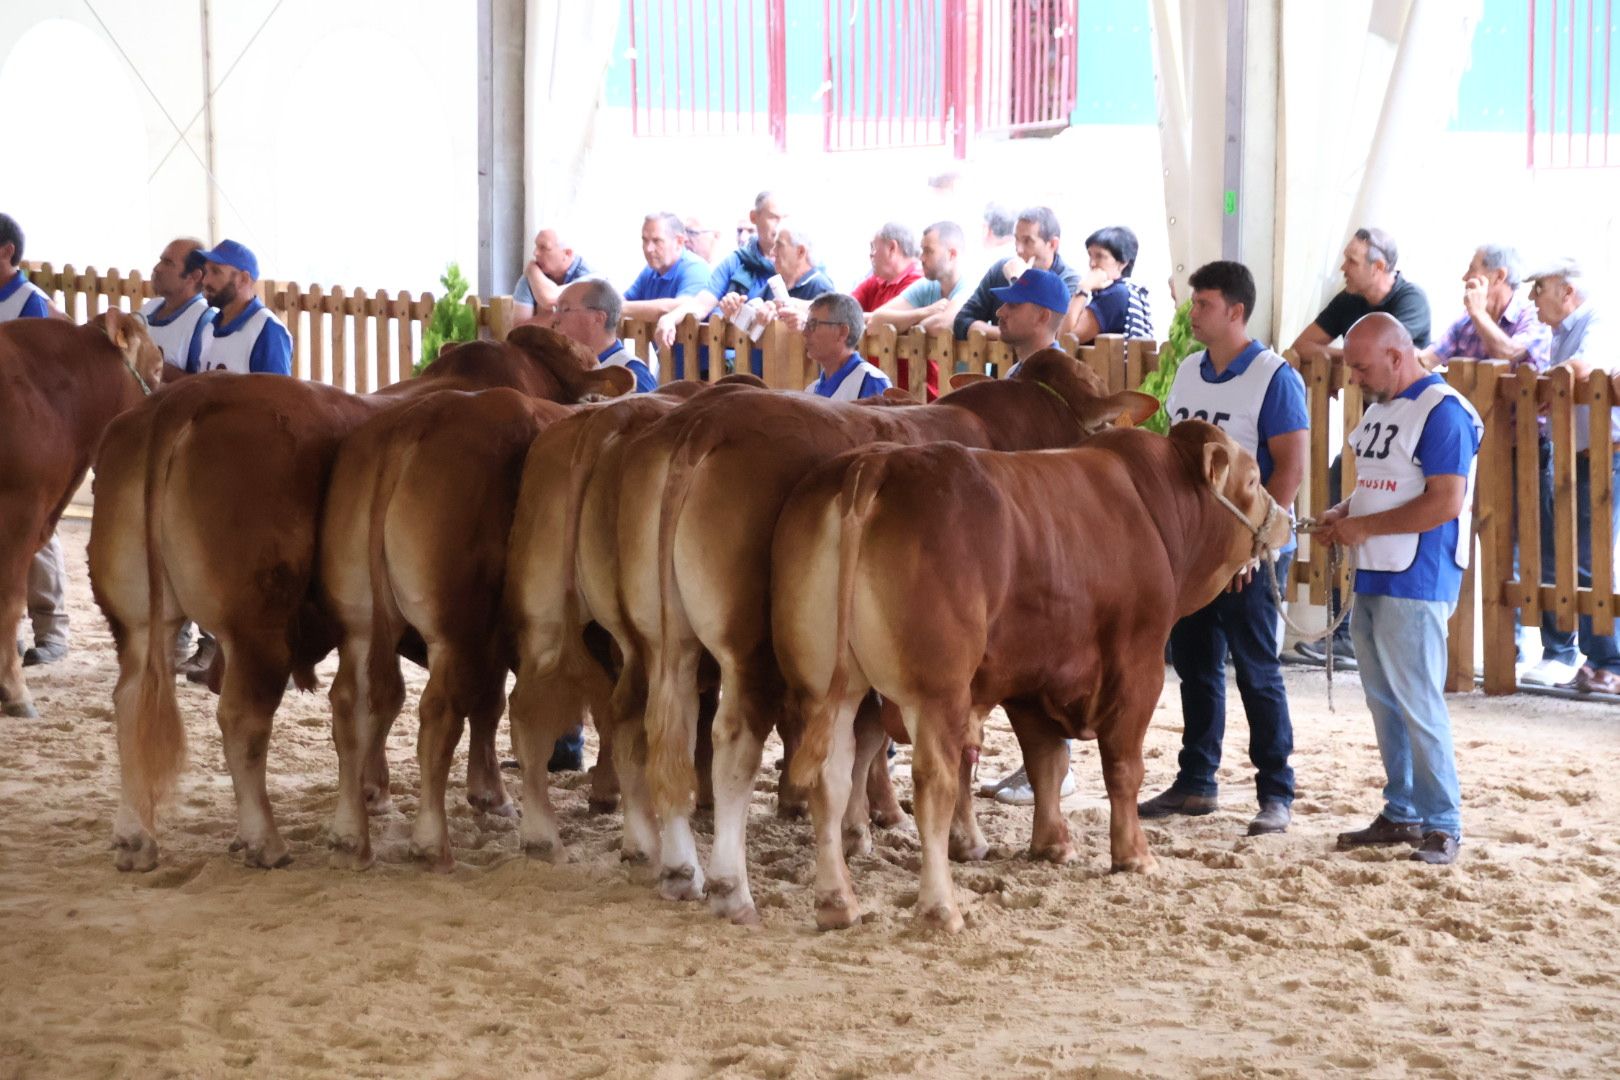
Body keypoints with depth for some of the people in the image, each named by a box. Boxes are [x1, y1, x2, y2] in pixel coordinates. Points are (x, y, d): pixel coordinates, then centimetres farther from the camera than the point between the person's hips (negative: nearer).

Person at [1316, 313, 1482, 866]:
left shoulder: (1442, 411, -14)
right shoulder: (1379, 407, 14)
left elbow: (1446, 502, -20)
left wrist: (1366, 527, -16)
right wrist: (1344, 513, 4)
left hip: (1416, 585, -9)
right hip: (1372, 579, 9)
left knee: (1417, 704, -5)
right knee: (1385, 702, 13)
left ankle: (1441, 825, 2)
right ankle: (1400, 813, 22)